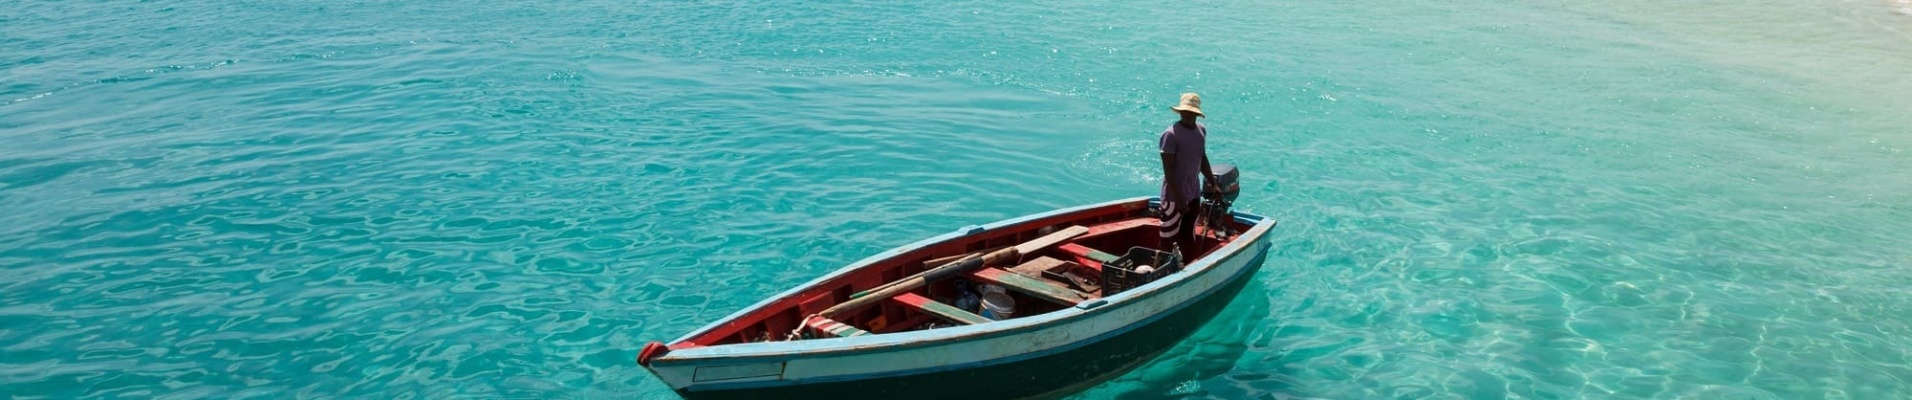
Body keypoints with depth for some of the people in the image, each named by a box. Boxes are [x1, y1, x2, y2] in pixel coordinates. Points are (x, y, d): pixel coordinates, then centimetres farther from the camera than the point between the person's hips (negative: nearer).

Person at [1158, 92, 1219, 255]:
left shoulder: (1201, 130, 5)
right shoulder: (1171, 134, -17)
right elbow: (1168, 170, -19)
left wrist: (1213, 184, 20)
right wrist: (1178, 199, -22)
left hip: (1194, 194, 7)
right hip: (1174, 197, -7)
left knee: (1188, 237, 16)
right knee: (1168, 239, 0)